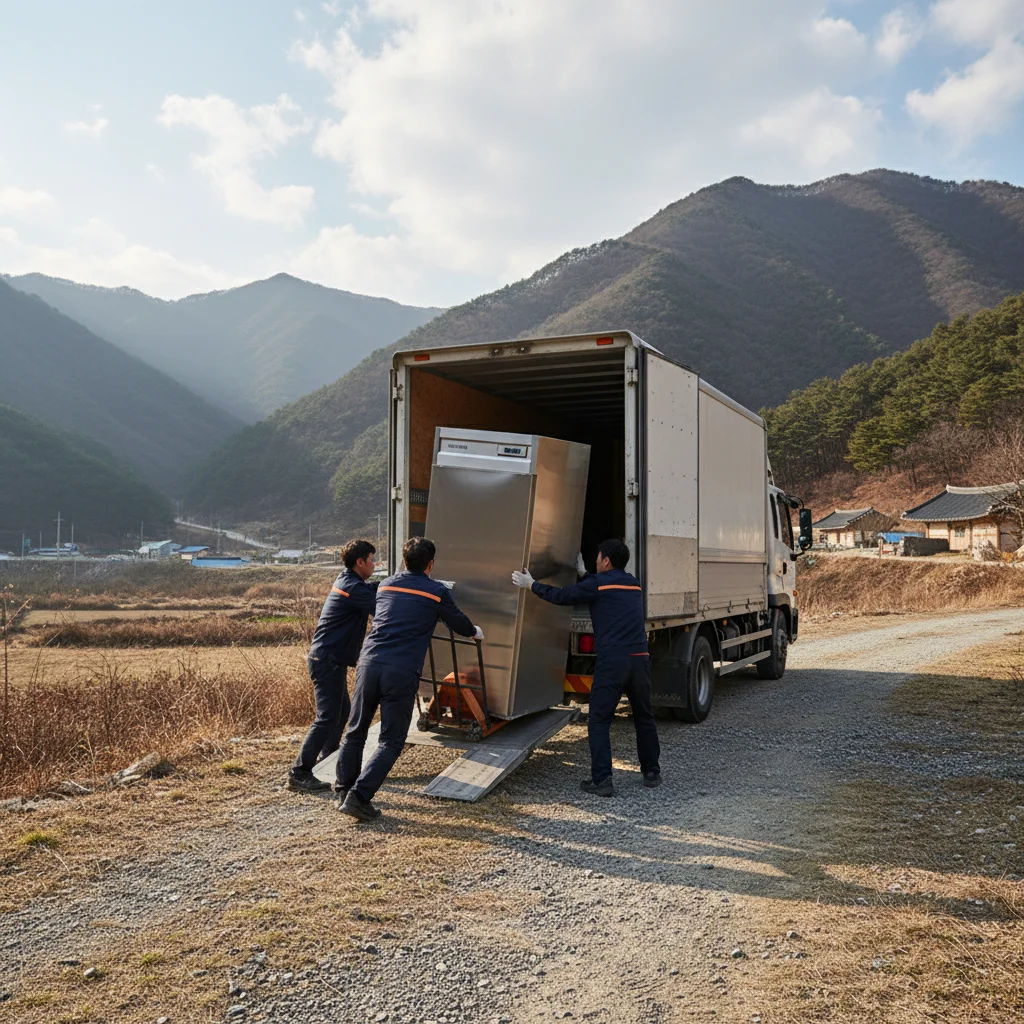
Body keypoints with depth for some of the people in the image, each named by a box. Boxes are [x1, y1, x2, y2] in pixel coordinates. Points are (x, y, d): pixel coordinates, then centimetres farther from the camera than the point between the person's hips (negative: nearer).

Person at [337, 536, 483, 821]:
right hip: (402, 672, -4)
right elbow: (460, 624, 19)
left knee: (355, 732, 17)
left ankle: (345, 792, 24)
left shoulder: (386, 585, 18)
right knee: (391, 741, 3)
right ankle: (359, 796, -6)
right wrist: (476, 631, 42)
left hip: (370, 662, 4)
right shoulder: (436, 592, 5)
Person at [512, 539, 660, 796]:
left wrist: (531, 585, 17)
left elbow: (561, 596, 5)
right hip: (639, 659, 6)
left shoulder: (598, 583, 0)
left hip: (612, 661, -6)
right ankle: (652, 773, 27)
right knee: (644, 718, 19)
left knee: (599, 721, 2)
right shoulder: (634, 584, 18)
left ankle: (601, 780, -1)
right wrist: (584, 574, 47)